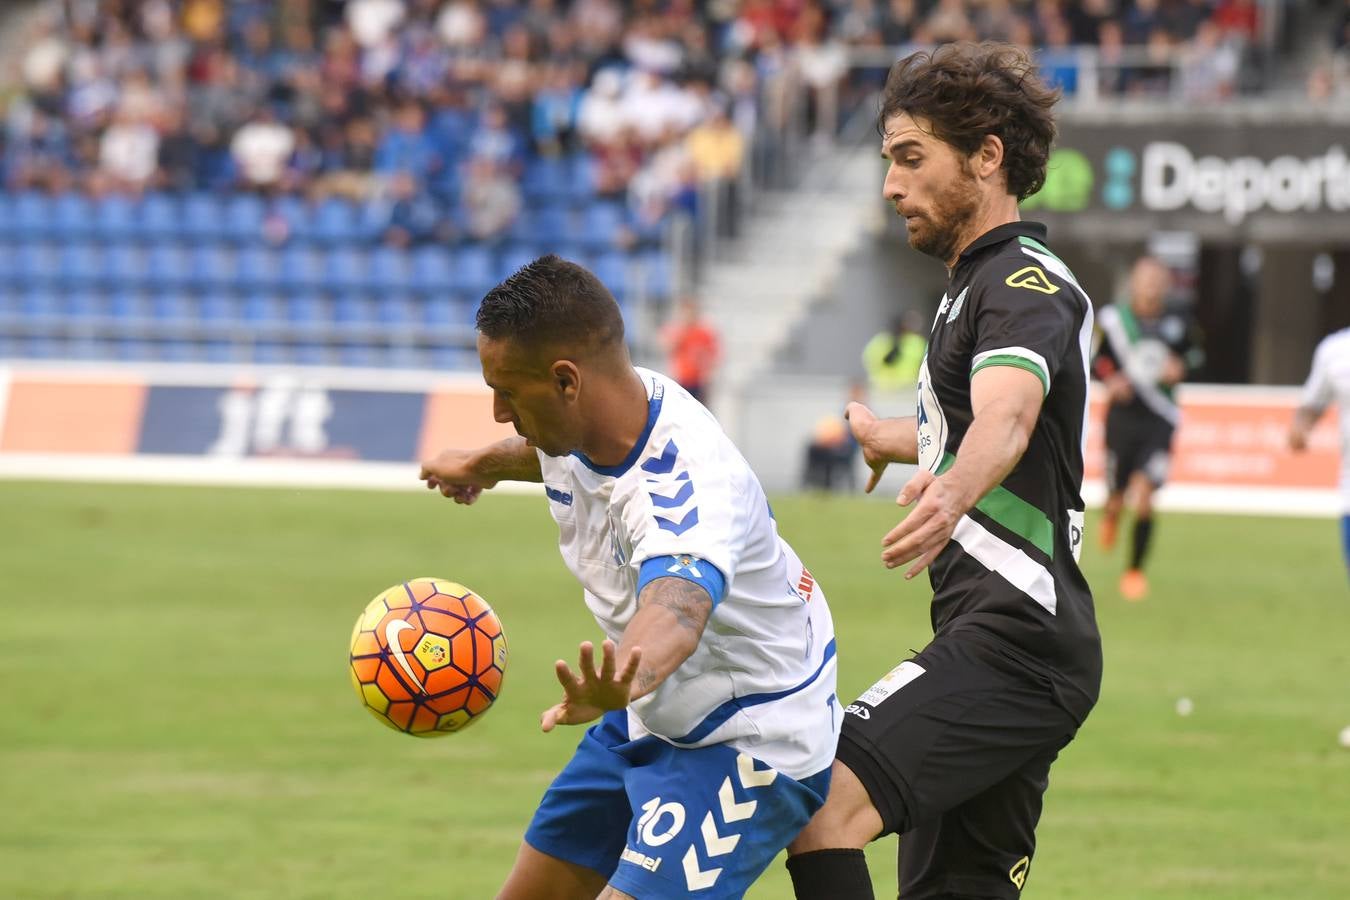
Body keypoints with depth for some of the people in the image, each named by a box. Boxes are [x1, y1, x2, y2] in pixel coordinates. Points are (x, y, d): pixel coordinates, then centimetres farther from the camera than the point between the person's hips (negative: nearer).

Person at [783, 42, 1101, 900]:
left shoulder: (1027, 283, -11)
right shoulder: (980, 281, 21)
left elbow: (1006, 415, -33)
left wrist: (952, 492, -54)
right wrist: (890, 438, 64)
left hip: (1012, 644, -11)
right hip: (1003, 643, 11)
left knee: (823, 809, -25)